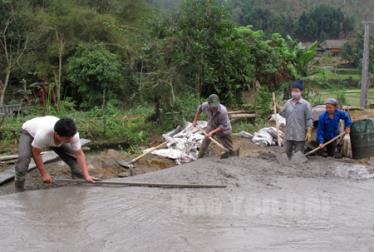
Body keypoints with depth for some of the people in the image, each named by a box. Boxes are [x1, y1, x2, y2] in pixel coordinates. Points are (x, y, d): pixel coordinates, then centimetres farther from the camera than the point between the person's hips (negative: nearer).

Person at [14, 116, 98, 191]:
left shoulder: (73, 134, -37)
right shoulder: (43, 134, -48)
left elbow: (79, 154, -28)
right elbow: (36, 154, -31)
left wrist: (86, 175, -36)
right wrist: (44, 174, -25)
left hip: (52, 137, 4)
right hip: (29, 132, -4)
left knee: (73, 154, -10)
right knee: (24, 157, -29)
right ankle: (19, 189, -10)